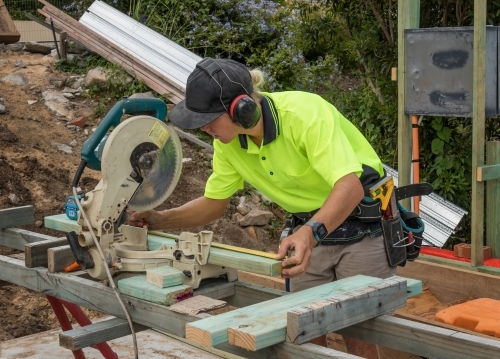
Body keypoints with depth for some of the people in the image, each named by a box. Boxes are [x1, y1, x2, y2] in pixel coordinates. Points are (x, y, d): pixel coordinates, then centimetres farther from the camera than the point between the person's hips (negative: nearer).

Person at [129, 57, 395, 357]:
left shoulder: (304, 114, -29)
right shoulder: (228, 142, -8)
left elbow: (350, 186, -38)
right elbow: (213, 204, 4)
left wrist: (311, 233, -54)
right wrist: (157, 220, -10)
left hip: (365, 228, -6)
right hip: (311, 231, 6)